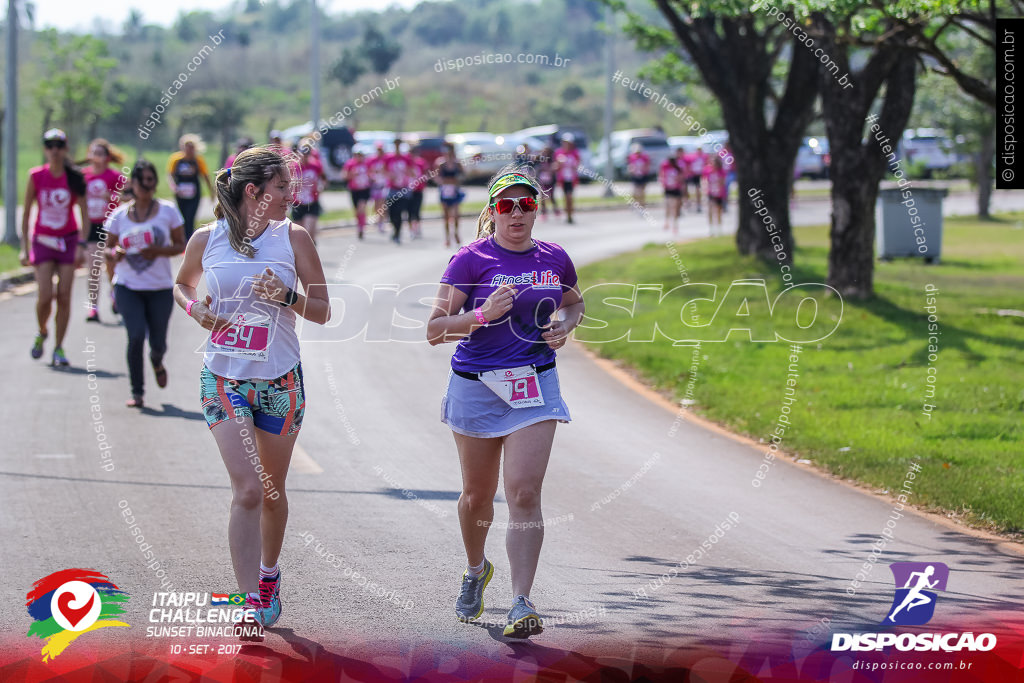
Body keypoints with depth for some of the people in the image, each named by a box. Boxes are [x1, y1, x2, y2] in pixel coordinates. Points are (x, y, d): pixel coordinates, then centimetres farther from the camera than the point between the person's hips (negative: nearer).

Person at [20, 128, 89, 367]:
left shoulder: (75, 177, -3)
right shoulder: (36, 176, -3)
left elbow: (85, 213, 0)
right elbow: (26, 213, 3)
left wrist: (81, 244, -9)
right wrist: (25, 247, 0)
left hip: (68, 240, 0)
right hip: (42, 240, 0)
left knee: (64, 296, -3)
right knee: (45, 296, -10)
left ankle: (59, 348, 6)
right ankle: (42, 333, 19)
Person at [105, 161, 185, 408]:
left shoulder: (168, 211, -1)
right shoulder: (119, 215, 2)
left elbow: (180, 245, 2)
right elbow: (110, 247, 10)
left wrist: (159, 251, -17)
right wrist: (115, 253, -14)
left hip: (160, 288, 0)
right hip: (127, 287, 0)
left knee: (158, 342, 1)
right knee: (136, 336, -16)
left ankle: (157, 361, 41)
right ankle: (137, 392, -2)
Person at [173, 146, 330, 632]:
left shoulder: (293, 238, -2)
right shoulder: (207, 240, -2)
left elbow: (323, 312, 1)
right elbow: (182, 285, 19)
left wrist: (287, 296, -17)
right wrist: (195, 310, -2)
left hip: (280, 380, 2)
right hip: (224, 378, -2)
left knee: (272, 492, 13)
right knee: (247, 489, -14)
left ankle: (268, 574, 39)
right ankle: (252, 604, -15)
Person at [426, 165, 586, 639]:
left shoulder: (555, 259, 4)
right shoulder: (472, 259, -7)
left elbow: (575, 304, 25)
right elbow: (435, 329, -9)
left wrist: (564, 326, 3)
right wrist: (484, 315, -24)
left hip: (535, 387, 1)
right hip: (477, 387, -1)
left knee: (524, 494, -13)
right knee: (478, 493, 14)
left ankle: (521, 602, -15)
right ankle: (476, 569, 44)